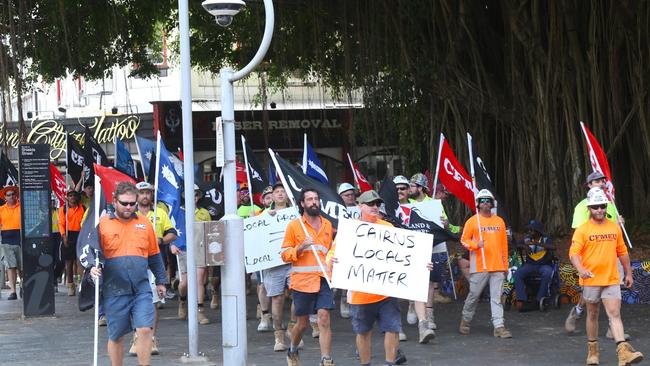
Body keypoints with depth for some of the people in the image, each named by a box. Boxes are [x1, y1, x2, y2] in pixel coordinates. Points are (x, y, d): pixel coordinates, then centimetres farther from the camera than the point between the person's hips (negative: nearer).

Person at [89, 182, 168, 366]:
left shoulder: (144, 223, 8)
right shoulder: (102, 224, 1)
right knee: (116, 336, 8)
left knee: (145, 330, -10)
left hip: (142, 289, 1)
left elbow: (154, 256, 16)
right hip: (114, 291, -1)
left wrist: (161, 281, 18)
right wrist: (92, 267, -16)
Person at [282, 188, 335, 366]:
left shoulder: (328, 225, 11)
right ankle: (292, 352, 35)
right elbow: (285, 255, -1)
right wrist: (300, 248, -16)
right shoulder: (293, 226, 1)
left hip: (323, 280, 2)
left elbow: (334, 249, 27)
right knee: (302, 323, 8)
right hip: (302, 280, -2)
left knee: (324, 318, -11)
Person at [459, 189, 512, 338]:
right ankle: (465, 321, 24)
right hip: (479, 266, -3)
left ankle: (499, 327, -4)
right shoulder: (472, 221, 1)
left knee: (497, 297, -2)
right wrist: (476, 245, -18)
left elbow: (504, 244, 16)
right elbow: (464, 240, 1)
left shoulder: (499, 221, 12)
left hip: (497, 267, 3)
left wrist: (505, 264, 14)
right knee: (474, 295, 4)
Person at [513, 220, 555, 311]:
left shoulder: (546, 239, -4)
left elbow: (553, 247, -22)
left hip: (544, 265, -3)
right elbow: (516, 245, 2)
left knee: (547, 273, -37)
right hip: (530, 265, 3)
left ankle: (540, 300, -25)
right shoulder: (526, 238, 6)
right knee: (517, 274, -25)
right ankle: (521, 300, -28)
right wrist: (523, 246, -21)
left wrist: (536, 243, -33)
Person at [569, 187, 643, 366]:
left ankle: (623, 351, -22)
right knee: (592, 315, 10)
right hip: (591, 280, -2)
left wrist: (628, 273, 17)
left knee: (615, 314, -9)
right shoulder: (582, 230, -4)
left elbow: (622, 252, 17)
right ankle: (593, 351, 23)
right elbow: (574, 252, -14)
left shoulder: (615, 228, 8)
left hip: (612, 280, 2)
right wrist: (580, 269, -32)